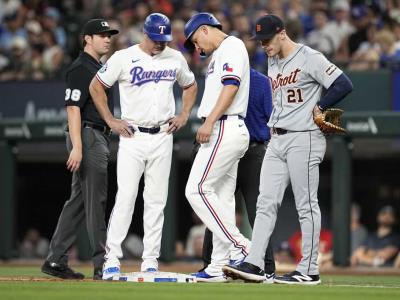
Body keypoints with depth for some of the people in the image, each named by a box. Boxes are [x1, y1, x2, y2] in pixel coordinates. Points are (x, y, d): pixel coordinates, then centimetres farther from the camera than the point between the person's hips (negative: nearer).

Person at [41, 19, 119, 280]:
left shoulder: (98, 68, 19)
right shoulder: (81, 68, -11)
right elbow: (73, 108, -18)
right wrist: (77, 147, -26)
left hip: (100, 138, 10)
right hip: (88, 137, -10)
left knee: (79, 200, 10)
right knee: (96, 199, -9)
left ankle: (56, 261, 12)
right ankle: (102, 264, -8)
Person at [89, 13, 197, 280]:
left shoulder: (175, 58, 6)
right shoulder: (123, 58, -5)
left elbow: (190, 85, 23)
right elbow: (96, 86, 3)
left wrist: (184, 115, 10)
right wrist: (111, 121, -3)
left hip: (162, 137, 3)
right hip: (132, 137, -3)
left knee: (157, 201, 4)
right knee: (125, 198, -12)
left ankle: (150, 260, 8)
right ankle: (112, 259, -10)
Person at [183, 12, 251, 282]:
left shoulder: (232, 46, -5)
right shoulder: (218, 55, 25)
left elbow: (232, 85, -19)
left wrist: (210, 121, -24)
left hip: (225, 128, -10)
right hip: (224, 131, 10)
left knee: (198, 189, -14)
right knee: (221, 199, 7)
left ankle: (241, 248, -15)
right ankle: (219, 267, 7)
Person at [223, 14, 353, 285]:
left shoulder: (309, 58, -11)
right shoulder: (272, 63, 16)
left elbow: (344, 84, -17)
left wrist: (319, 107, -10)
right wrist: (273, 125, 13)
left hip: (304, 139, -8)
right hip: (277, 140, 8)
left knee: (307, 206, -4)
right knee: (266, 202, 2)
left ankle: (309, 270, -1)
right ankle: (254, 264, -1)